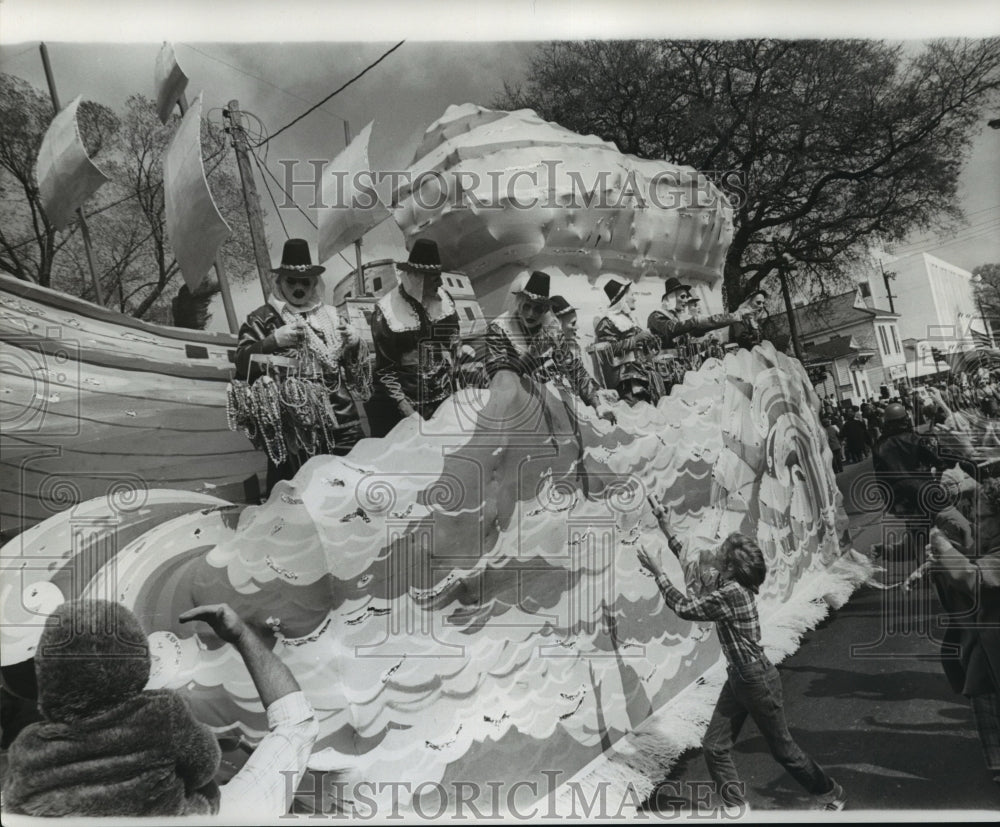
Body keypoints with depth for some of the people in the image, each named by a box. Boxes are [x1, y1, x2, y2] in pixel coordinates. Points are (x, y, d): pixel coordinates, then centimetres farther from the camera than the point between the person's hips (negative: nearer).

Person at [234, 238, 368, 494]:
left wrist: (355, 344, -2)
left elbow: (354, 365, 20)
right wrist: (274, 340, -18)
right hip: (289, 424, -3)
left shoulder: (330, 316, 15)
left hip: (340, 419, 3)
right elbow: (242, 362, -4)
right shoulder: (262, 319, 5)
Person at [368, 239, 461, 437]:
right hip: (396, 407, -3)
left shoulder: (444, 299, 2)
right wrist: (409, 412, -17)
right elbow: (385, 369, -9)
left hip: (441, 402, 4)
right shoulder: (386, 310, -10)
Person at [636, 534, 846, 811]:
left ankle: (832, 794, 35)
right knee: (714, 747, 7)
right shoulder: (736, 587, 0)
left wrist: (657, 572, -13)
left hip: (757, 680, -9)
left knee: (783, 748, 12)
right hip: (738, 678, 9)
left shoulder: (730, 594, -27)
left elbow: (685, 608, -20)